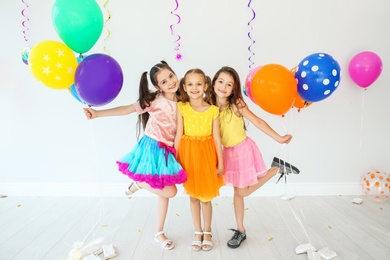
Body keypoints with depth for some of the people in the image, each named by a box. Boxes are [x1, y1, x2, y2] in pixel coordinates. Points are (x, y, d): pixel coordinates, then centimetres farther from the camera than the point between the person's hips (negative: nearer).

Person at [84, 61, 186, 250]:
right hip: (153, 149, -6)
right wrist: (98, 113, -23)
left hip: (167, 151, 6)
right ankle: (138, 184, 16)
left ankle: (159, 232, 30)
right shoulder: (154, 100, -13)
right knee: (170, 191, -11)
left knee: (164, 191, 13)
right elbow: (128, 109, -16)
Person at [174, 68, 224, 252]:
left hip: (207, 154, -1)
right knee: (193, 195, 13)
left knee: (206, 196, 10)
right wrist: (176, 159, -4)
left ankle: (207, 232, 32)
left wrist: (220, 163, 0)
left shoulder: (213, 110, -5)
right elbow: (179, 135, -4)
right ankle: (198, 232, 31)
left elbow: (216, 138, -3)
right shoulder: (181, 108, -5)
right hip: (188, 154, 1)